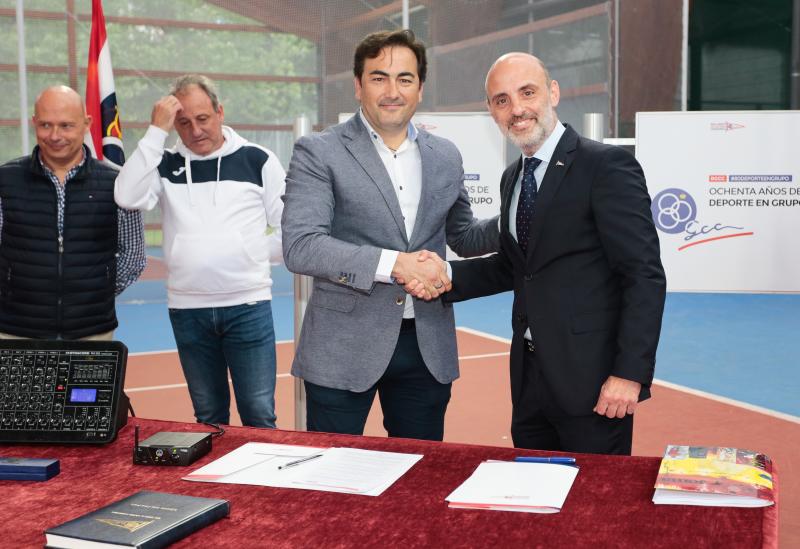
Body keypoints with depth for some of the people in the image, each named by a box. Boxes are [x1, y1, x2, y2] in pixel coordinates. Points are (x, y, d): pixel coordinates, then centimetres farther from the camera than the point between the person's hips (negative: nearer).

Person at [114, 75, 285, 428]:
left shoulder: (257, 160, 1)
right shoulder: (165, 165, 5)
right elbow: (128, 197, -14)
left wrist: (256, 256, -2)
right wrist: (156, 131, -13)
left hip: (248, 305, -2)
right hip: (187, 309, 2)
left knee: (259, 415, -1)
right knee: (208, 417, 14)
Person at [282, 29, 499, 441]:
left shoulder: (445, 157, 10)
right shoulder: (318, 153, -5)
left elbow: (464, 237, 20)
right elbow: (299, 246, -16)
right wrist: (395, 264, -23)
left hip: (427, 347, 4)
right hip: (344, 348, -4)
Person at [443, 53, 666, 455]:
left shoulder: (607, 166, -12)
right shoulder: (512, 178, 13)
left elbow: (645, 275, -16)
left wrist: (630, 373, -21)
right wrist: (448, 276, 2)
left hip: (591, 379, -7)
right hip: (529, 377, 8)